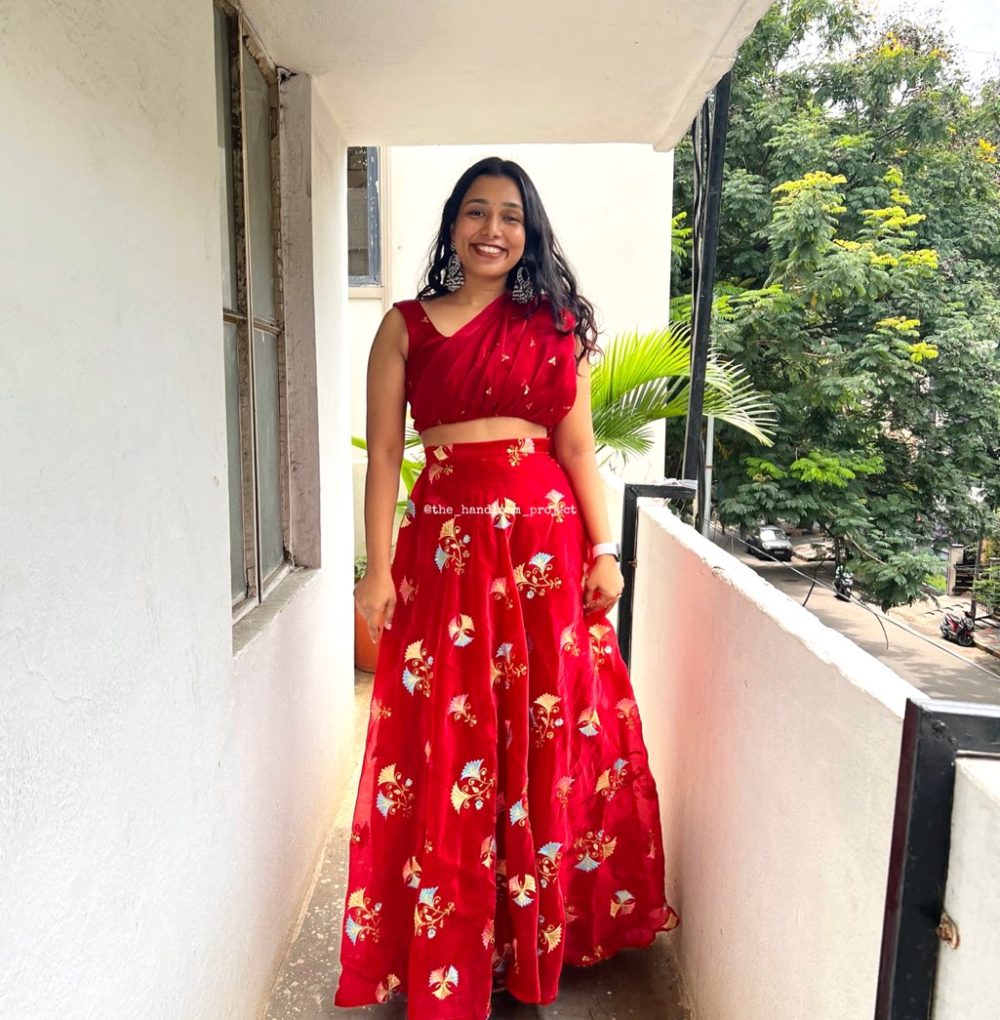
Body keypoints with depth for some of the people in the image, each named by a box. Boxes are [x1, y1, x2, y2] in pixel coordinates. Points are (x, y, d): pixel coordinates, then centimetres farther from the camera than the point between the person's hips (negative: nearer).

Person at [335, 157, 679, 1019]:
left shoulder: (552, 324, 9)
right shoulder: (406, 326, 6)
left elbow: (578, 445, 6)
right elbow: (384, 452, 2)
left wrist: (604, 550, 0)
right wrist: (379, 567, -4)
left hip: (546, 542, 1)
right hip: (445, 545, -1)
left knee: (550, 736, 9)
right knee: (447, 748, 5)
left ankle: (541, 933, 32)